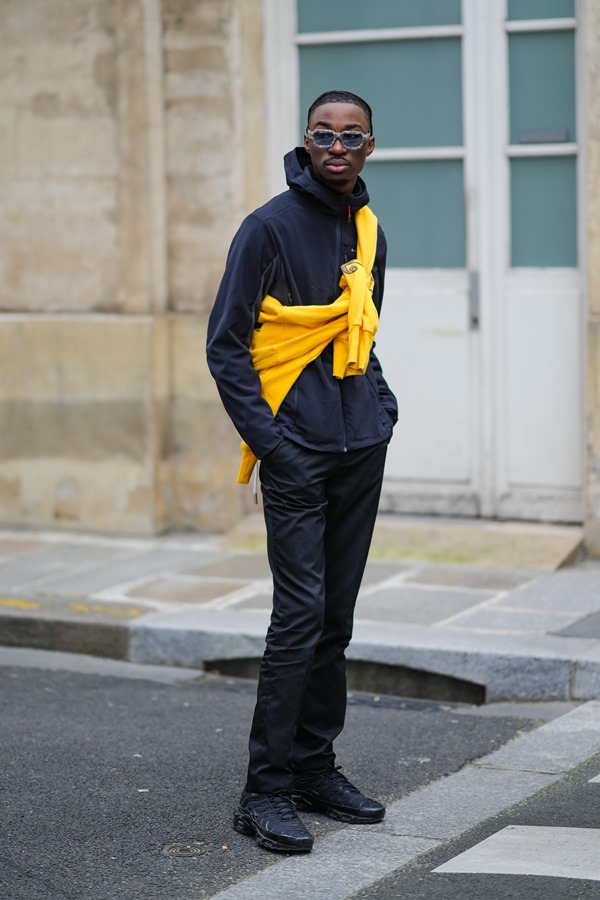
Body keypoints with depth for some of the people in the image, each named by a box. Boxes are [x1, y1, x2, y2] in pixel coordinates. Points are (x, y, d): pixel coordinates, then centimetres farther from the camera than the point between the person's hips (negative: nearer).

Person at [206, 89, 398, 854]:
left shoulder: (367, 231, 13)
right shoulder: (270, 227, -8)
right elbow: (225, 345, -8)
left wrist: (380, 401, 10)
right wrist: (266, 437, -14)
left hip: (362, 448, 7)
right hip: (298, 453, -7)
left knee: (335, 617, 11)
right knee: (300, 613, -12)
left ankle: (315, 768, 21)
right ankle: (266, 791, -7)